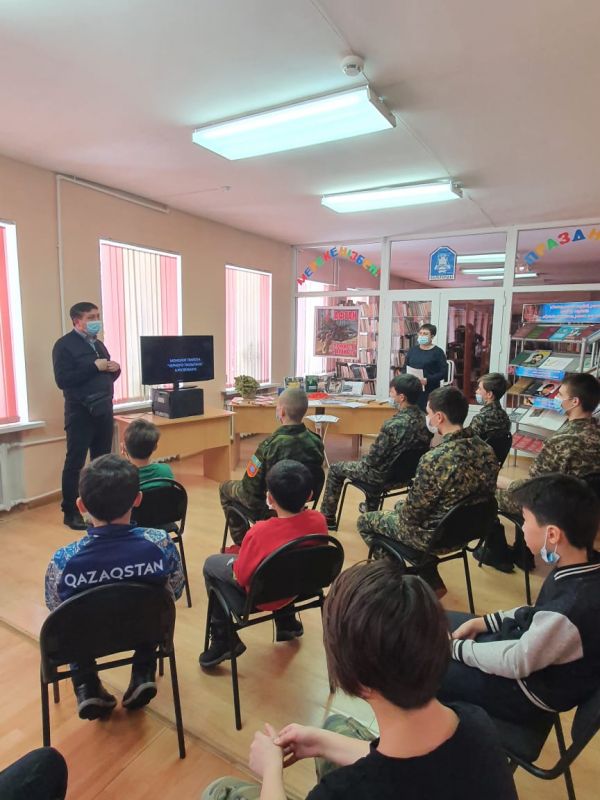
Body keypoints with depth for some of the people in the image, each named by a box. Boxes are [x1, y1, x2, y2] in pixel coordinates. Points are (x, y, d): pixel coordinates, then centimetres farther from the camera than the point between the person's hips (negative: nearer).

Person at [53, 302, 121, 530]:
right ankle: (70, 512, 11)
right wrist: (94, 367, -20)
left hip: (104, 410, 7)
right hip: (80, 413, -7)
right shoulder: (64, 345, -7)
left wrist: (114, 369, -2)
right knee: (75, 463, 1)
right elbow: (62, 380, -18)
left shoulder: (98, 344, 15)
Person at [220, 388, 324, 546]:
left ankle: (241, 544, 27)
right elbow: (314, 478, 2)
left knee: (225, 488, 22)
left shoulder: (270, 445, -32)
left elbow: (251, 488, -21)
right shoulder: (316, 441, -15)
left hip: (269, 508, -5)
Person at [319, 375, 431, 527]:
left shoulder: (394, 425, -33)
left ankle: (327, 517, 25)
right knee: (373, 466, 39)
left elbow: (374, 458, -24)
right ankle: (371, 509, 53)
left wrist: (362, 460, 0)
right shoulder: (424, 419, -10)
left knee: (335, 469, 13)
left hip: (386, 474, -7)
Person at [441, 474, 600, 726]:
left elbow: (516, 663, -24)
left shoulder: (571, 609, -39)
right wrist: (485, 621, 2)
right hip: (527, 643, 8)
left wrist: (456, 647, -11)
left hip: (526, 688, -8)